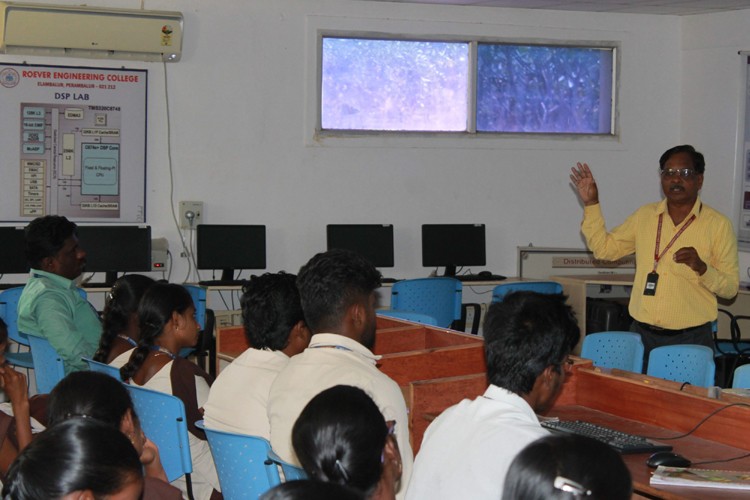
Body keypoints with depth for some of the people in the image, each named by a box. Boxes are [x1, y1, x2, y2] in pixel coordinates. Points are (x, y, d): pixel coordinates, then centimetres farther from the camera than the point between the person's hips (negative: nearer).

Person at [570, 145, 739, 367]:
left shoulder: (718, 224, -3)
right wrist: (591, 204, 7)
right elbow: (604, 248, 14)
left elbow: (730, 287, -3)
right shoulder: (645, 215, 9)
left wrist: (702, 268, -22)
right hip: (642, 334, 3)